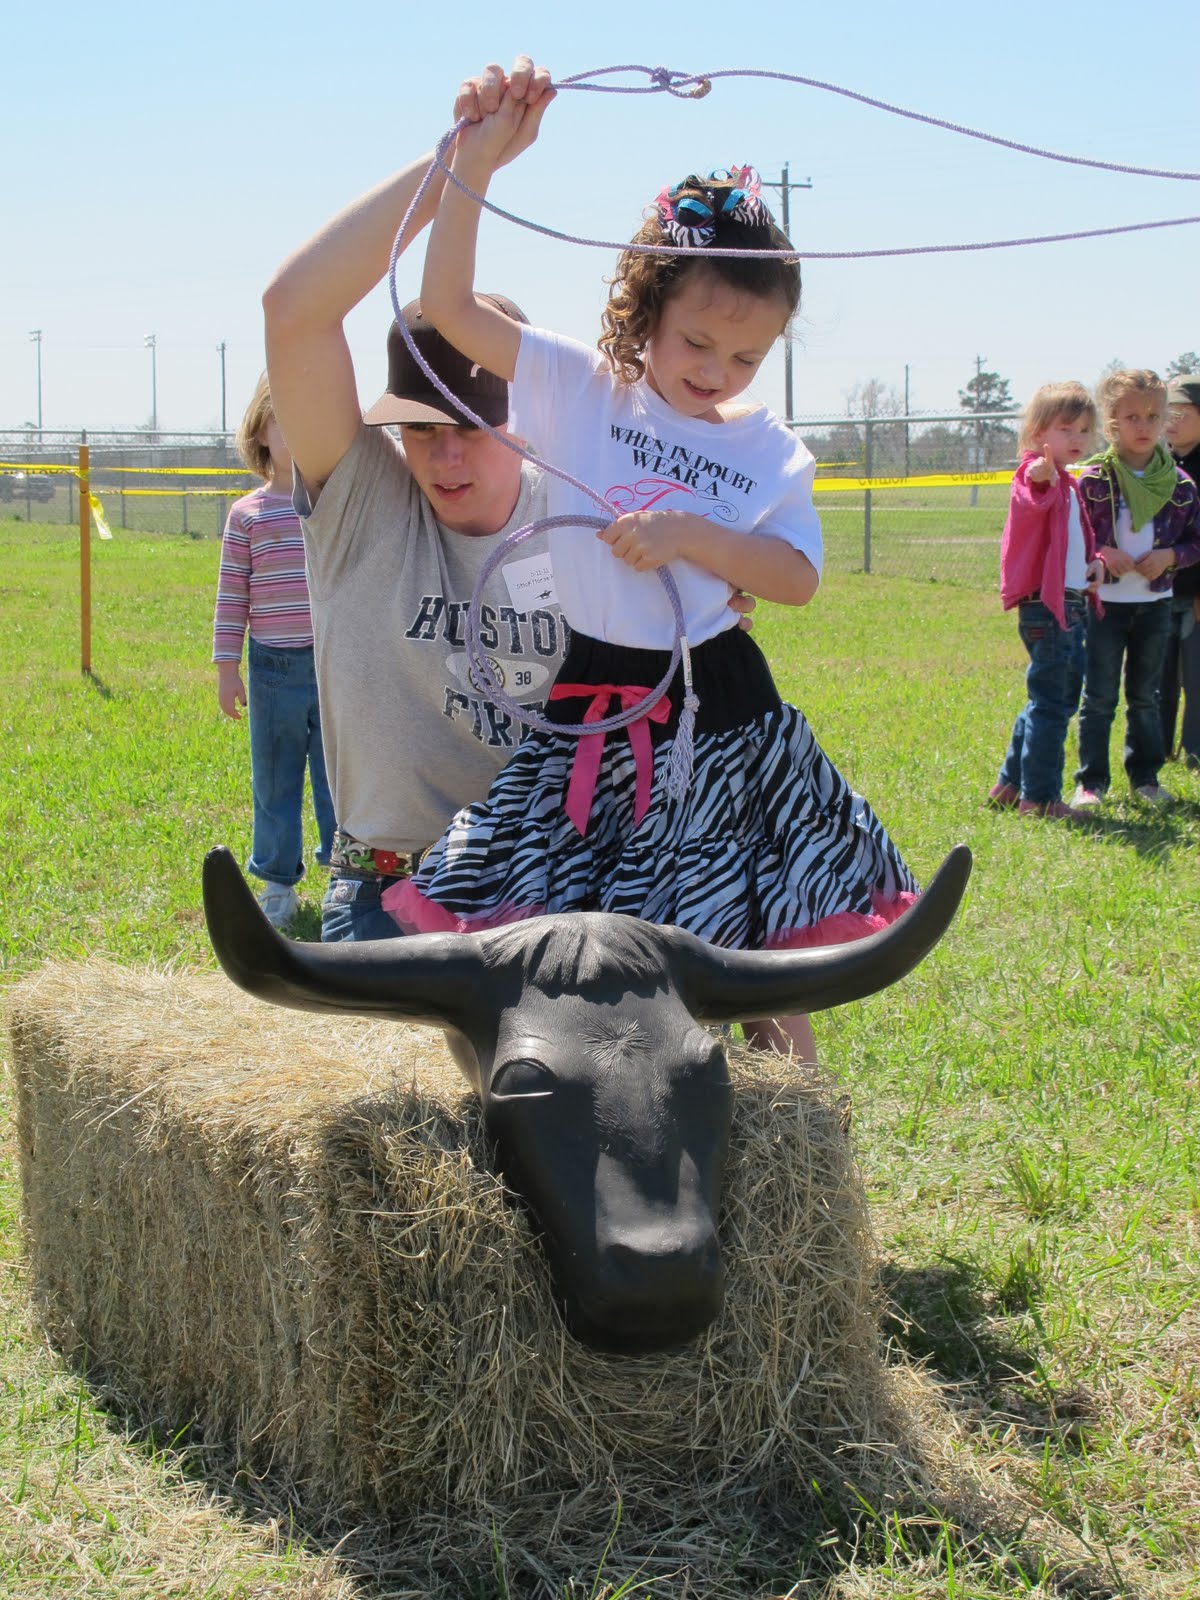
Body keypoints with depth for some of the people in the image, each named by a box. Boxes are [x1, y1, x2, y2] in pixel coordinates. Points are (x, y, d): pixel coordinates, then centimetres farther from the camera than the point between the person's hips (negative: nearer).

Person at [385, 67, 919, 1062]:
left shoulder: (767, 449, 1)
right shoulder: (578, 390, -2)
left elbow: (799, 578, -3)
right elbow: (449, 305, -8)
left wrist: (690, 536, -17)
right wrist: (474, 163, -16)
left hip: (714, 702, 0)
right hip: (587, 704, 0)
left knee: (754, 931, 6)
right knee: (554, 920, 1)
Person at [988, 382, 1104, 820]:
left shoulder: (1069, 485, 18)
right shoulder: (1036, 476, -12)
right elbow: (1032, 500, -36)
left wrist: (1094, 562, 6)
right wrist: (1041, 478, -60)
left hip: (1072, 604, 10)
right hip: (1045, 605, -10)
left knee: (1057, 698, 16)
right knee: (1051, 704, -6)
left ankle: (1011, 784, 26)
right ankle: (1039, 797, 1)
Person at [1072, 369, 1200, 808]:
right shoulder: (1093, 480, -8)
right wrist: (1100, 554, -19)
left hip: (1155, 603, 3)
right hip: (1105, 602, -3)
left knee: (1146, 696, 13)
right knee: (1099, 697, 1)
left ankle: (1145, 776, 23)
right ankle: (1090, 781, 7)